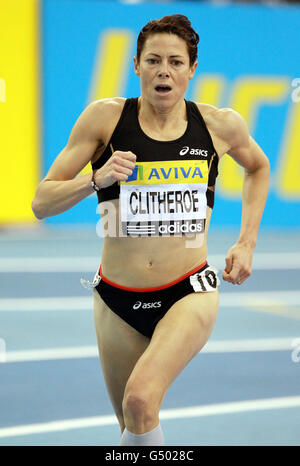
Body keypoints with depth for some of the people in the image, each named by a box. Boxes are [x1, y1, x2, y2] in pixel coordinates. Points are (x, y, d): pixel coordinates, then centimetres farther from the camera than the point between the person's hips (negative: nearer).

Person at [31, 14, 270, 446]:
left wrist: (247, 241, 12)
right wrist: (96, 180, -22)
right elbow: (42, 202, -5)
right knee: (132, 426, 14)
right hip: (118, 300, 2)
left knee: (140, 399, -27)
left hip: (189, 293, -1)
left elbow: (258, 167, 21)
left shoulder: (221, 125, -3)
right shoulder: (105, 117, -6)